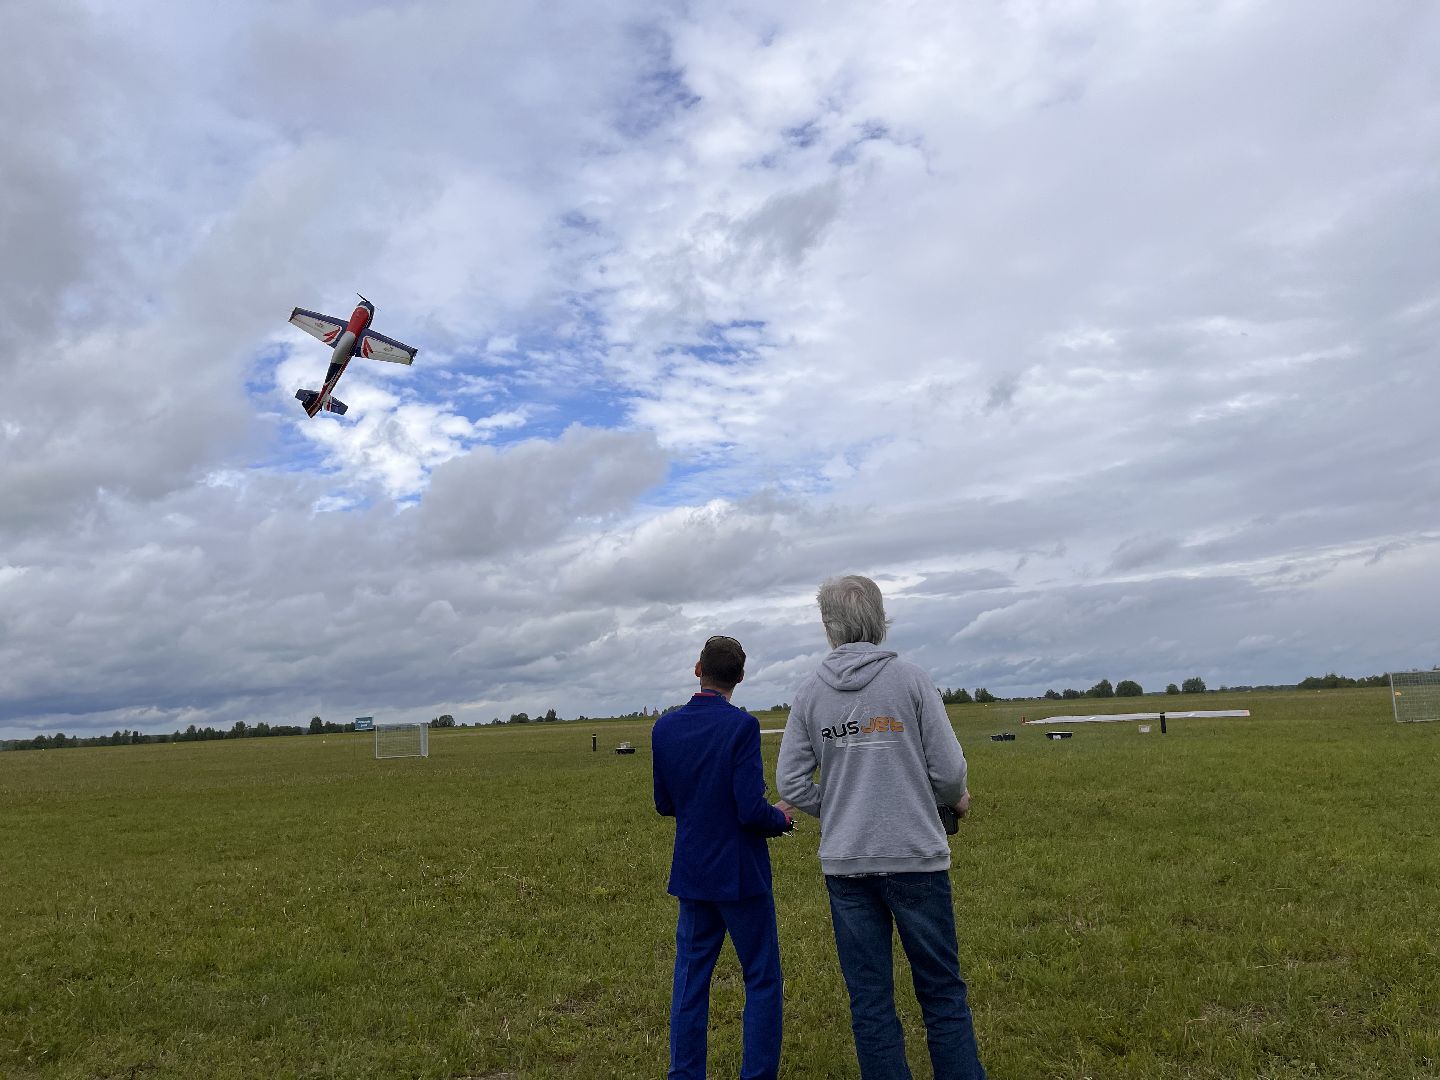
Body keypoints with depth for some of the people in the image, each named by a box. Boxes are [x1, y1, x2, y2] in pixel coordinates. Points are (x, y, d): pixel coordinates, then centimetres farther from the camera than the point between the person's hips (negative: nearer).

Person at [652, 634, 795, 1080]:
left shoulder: (665, 728, 0)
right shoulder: (741, 726, -16)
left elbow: (664, 804, 8)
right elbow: (752, 810, -20)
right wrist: (781, 817, 0)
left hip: (691, 875, 5)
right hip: (740, 874, -5)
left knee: (690, 980, 13)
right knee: (762, 980, 9)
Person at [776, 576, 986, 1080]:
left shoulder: (809, 694, 0)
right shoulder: (911, 679, -7)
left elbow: (792, 785, -1)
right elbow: (948, 769, -8)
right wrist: (956, 799, 13)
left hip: (845, 865, 2)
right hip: (915, 857, -2)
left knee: (869, 999, 11)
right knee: (942, 991, 11)